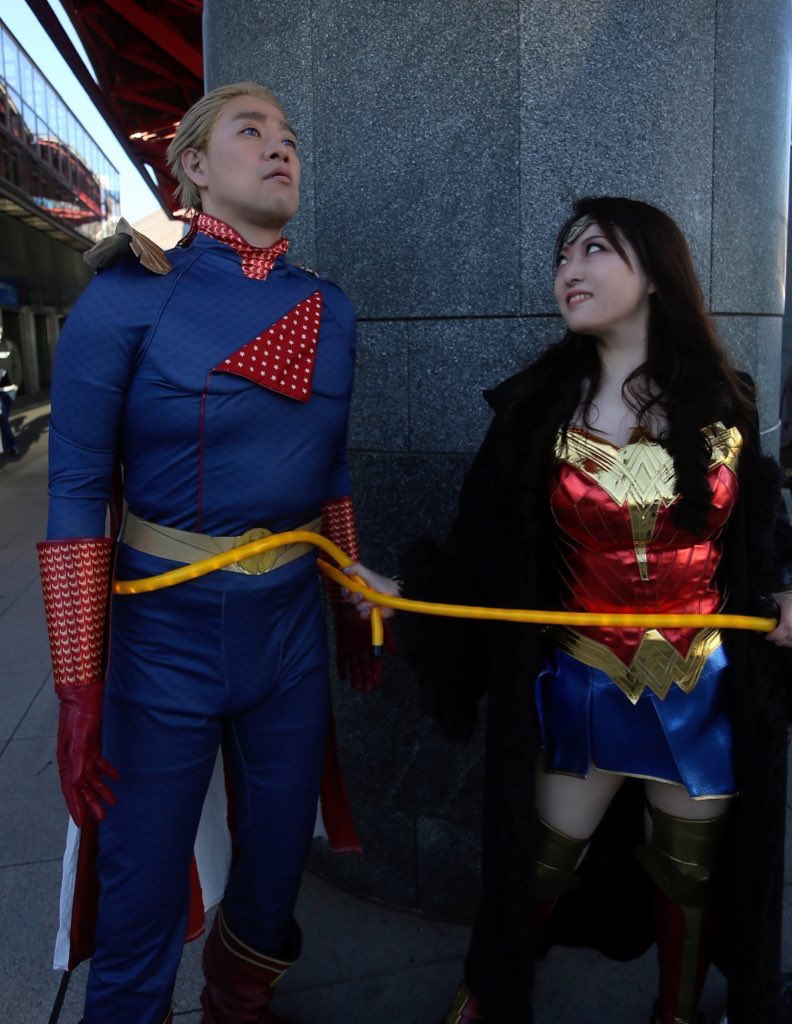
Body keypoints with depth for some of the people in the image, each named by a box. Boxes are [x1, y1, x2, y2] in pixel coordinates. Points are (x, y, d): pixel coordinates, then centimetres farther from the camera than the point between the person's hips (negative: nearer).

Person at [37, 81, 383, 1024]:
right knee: (144, 890, 10)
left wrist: (354, 613, 15)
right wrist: (79, 688, -14)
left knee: (277, 868, 21)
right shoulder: (128, 297, -11)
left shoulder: (329, 311, 4)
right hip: (166, 632, -4)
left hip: (293, 626, 5)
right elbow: (77, 495, -12)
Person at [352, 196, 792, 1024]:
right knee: (541, 867, 12)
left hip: (705, 696, 2)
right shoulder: (538, 407, -6)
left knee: (692, 875, 18)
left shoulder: (723, 404, -2)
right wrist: (408, 590, -18)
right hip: (579, 692, -1)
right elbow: (485, 549, -5)